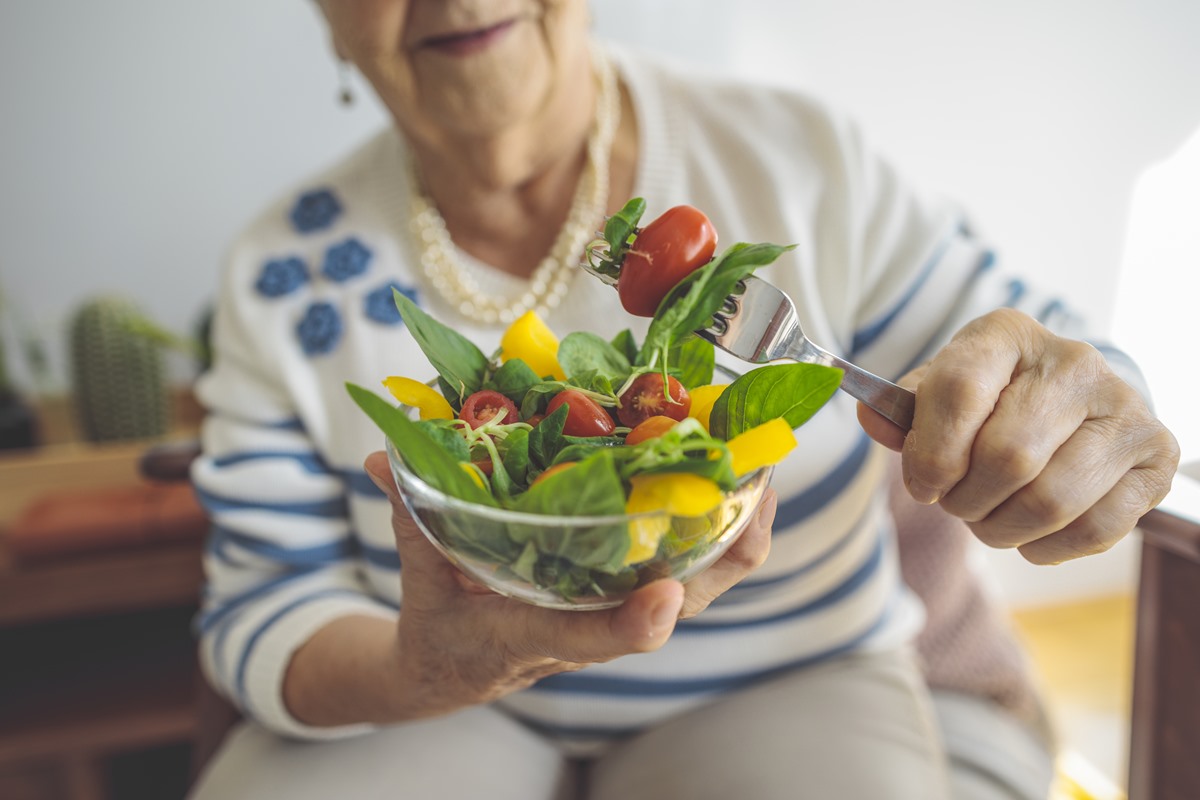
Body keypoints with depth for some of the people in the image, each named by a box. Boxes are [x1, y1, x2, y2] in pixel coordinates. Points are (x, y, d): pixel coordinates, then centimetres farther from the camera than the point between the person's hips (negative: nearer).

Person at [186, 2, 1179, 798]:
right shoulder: (285, 275, -8)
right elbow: (261, 613, -8)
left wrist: (1081, 436, -29)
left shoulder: (800, 162, -11)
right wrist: (420, 672, -31)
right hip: (445, 709, 1)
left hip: (785, 687, 1)